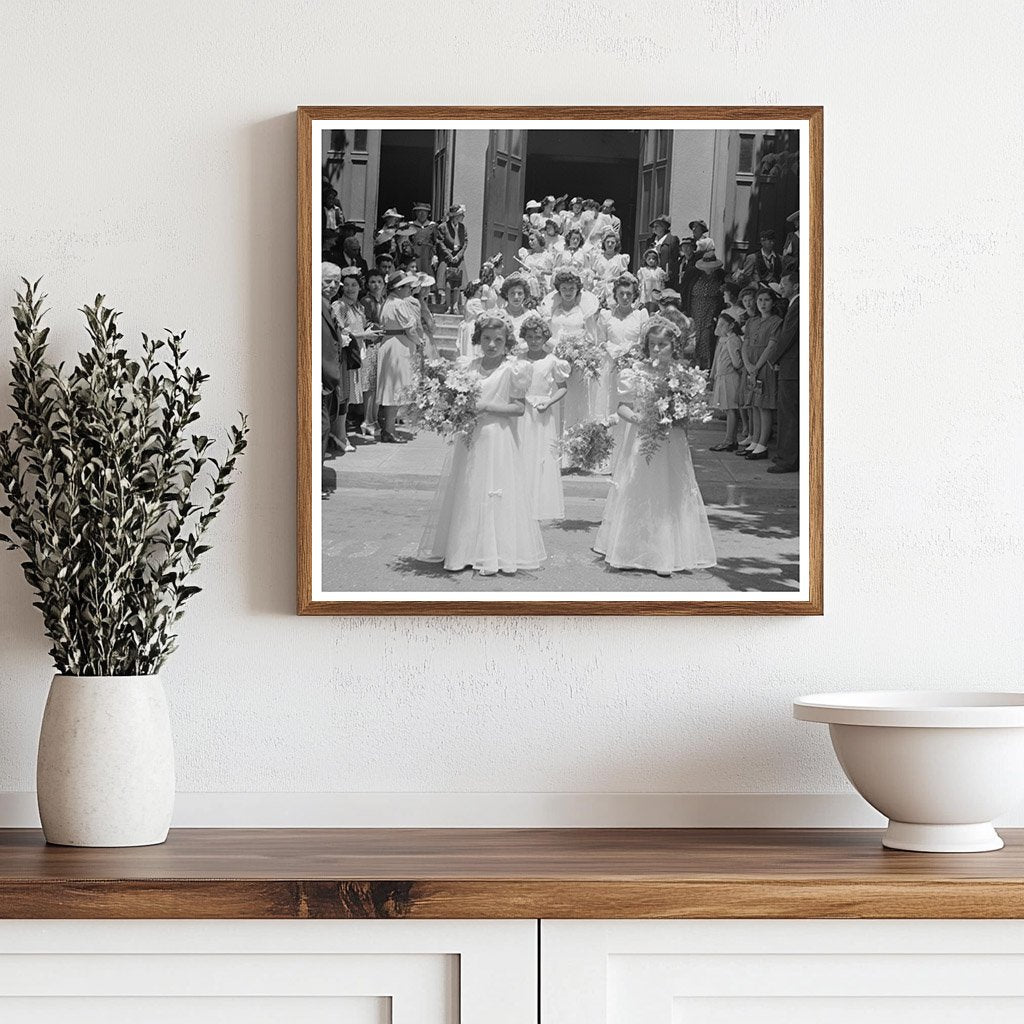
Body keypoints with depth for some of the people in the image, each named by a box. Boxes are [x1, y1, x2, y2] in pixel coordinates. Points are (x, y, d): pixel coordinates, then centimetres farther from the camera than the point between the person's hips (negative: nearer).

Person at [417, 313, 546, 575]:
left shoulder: (512, 369, -6)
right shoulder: (470, 366, 9)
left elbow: (519, 408, -10)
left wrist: (485, 406, -18)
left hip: (498, 438, -5)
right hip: (469, 439, 5)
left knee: (494, 495, -4)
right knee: (465, 492, 7)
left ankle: (495, 555, 1)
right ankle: (465, 551, 15)